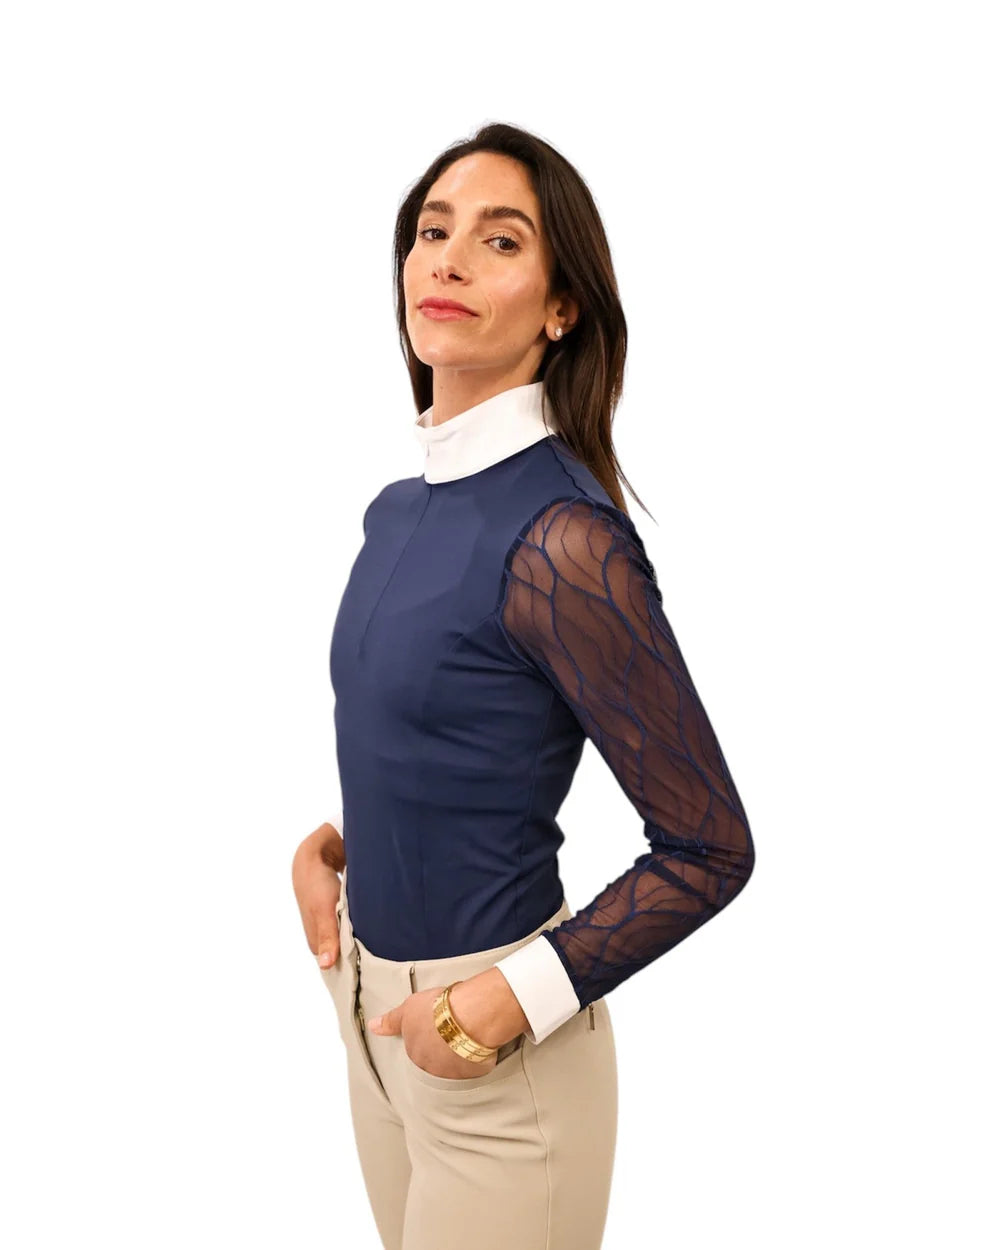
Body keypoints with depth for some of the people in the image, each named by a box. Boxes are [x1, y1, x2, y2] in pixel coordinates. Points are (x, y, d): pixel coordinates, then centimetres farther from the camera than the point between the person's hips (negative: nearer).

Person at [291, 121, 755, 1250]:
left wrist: (513, 1001, -20)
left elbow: (707, 849, -18)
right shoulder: (397, 509, 2)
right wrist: (330, 843, 2)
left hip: (492, 1050, -7)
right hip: (370, 1001, 7)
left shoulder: (564, 538, -22)